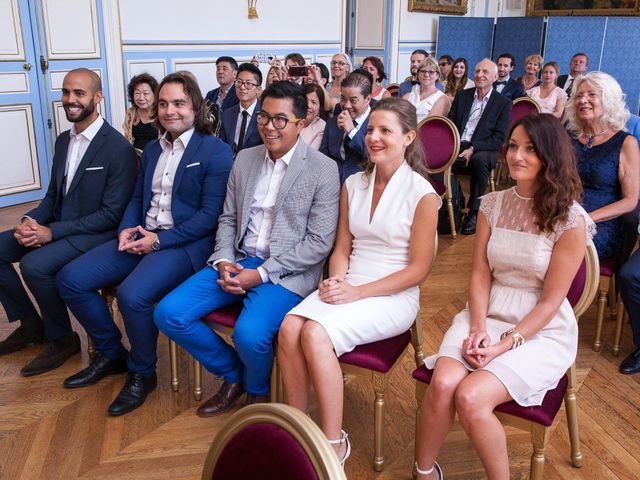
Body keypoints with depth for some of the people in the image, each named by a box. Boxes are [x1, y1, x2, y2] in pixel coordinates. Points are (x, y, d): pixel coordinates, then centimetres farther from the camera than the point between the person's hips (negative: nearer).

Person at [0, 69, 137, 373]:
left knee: (34, 265, -29)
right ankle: (30, 323, 14)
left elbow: (112, 214, -19)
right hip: (55, 226, 8)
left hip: (95, 233, -8)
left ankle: (62, 339, -4)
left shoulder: (118, 148, -16)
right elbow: (53, 194, 16)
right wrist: (30, 222, -7)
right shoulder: (64, 140, 10)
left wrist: (52, 232, -22)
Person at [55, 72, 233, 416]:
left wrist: (159, 240, -17)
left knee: (132, 294, -32)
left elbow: (210, 215, -13)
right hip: (141, 237, 8)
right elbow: (137, 199, 21)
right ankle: (111, 353, 16)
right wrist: (126, 230, -1)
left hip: (185, 243, -7)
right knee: (70, 279, -4)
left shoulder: (216, 151, -7)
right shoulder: (152, 149, 17)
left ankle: (142, 373, -3)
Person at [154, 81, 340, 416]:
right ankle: (233, 374, 13)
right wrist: (223, 261, -5)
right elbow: (228, 219, 15)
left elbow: (319, 242, -11)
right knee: (168, 314, -9)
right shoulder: (244, 159, 11)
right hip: (236, 262, 6)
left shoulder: (323, 170, -7)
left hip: (285, 271, -6)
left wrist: (262, 273, -16)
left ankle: (257, 391, 7)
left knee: (249, 334, -31)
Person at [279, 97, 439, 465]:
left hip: (393, 296, -5)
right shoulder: (353, 185, 10)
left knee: (315, 334, -29)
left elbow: (418, 269, -8)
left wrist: (358, 293, -16)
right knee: (289, 328, -23)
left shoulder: (422, 194, -7)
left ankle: (334, 443, -12)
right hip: (347, 287, 5)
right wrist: (336, 280, -10)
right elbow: (342, 248, 13)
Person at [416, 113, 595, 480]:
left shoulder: (571, 220, -10)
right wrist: (479, 329, -12)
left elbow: (551, 299, -10)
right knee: (442, 384, -23)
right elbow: (480, 274, 3)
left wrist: (505, 345, -17)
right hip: (487, 316, 4)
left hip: (541, 331, -4)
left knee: (470, 397, -26)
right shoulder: (493, 204, 5)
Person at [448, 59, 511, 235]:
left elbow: (500, 138, -3)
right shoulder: (462, 96, 17)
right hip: (457, 148, 3)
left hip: (483, 150, -3)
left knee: (479, 159, -38)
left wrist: (472, 149, -17)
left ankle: (474, 212, -23)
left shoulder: (503, 103, 6)